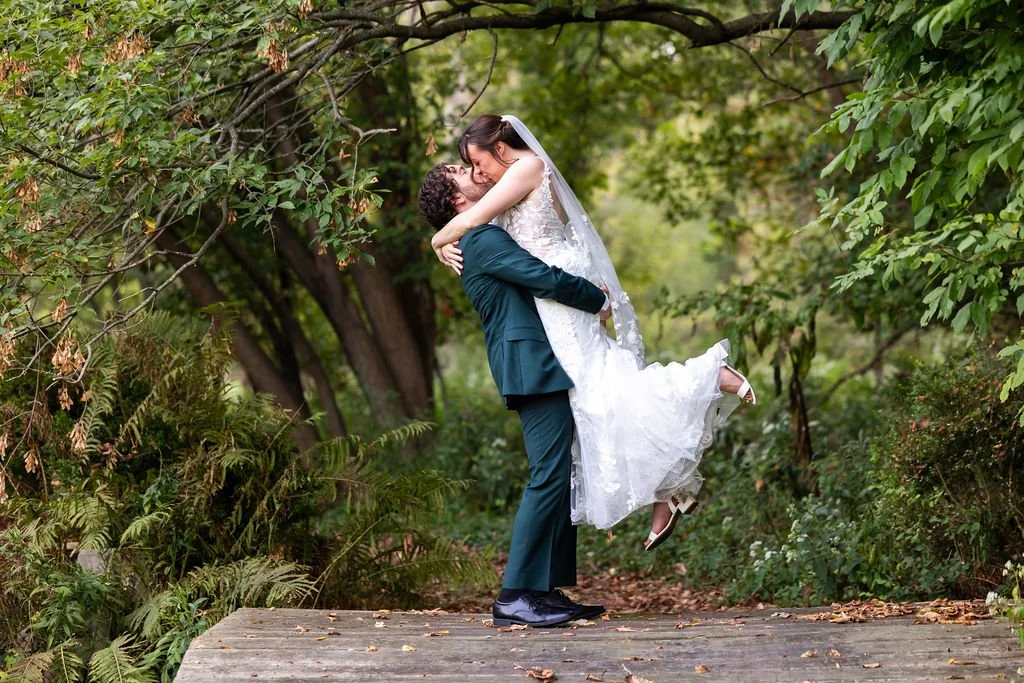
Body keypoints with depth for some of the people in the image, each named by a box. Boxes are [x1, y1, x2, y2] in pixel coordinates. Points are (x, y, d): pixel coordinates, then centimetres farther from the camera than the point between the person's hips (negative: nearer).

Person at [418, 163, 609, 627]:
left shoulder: (489, 239, 24)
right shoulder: (483, 241, -9)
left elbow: (541, 282, 25)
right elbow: (549, 280, -18)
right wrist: (600, 301, -2)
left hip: (542, 369, 10)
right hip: (533, 366, -10)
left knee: (559, 477, 9)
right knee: (549, 476, -13)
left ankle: (547, 590, 10)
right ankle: (515, 596, -13)